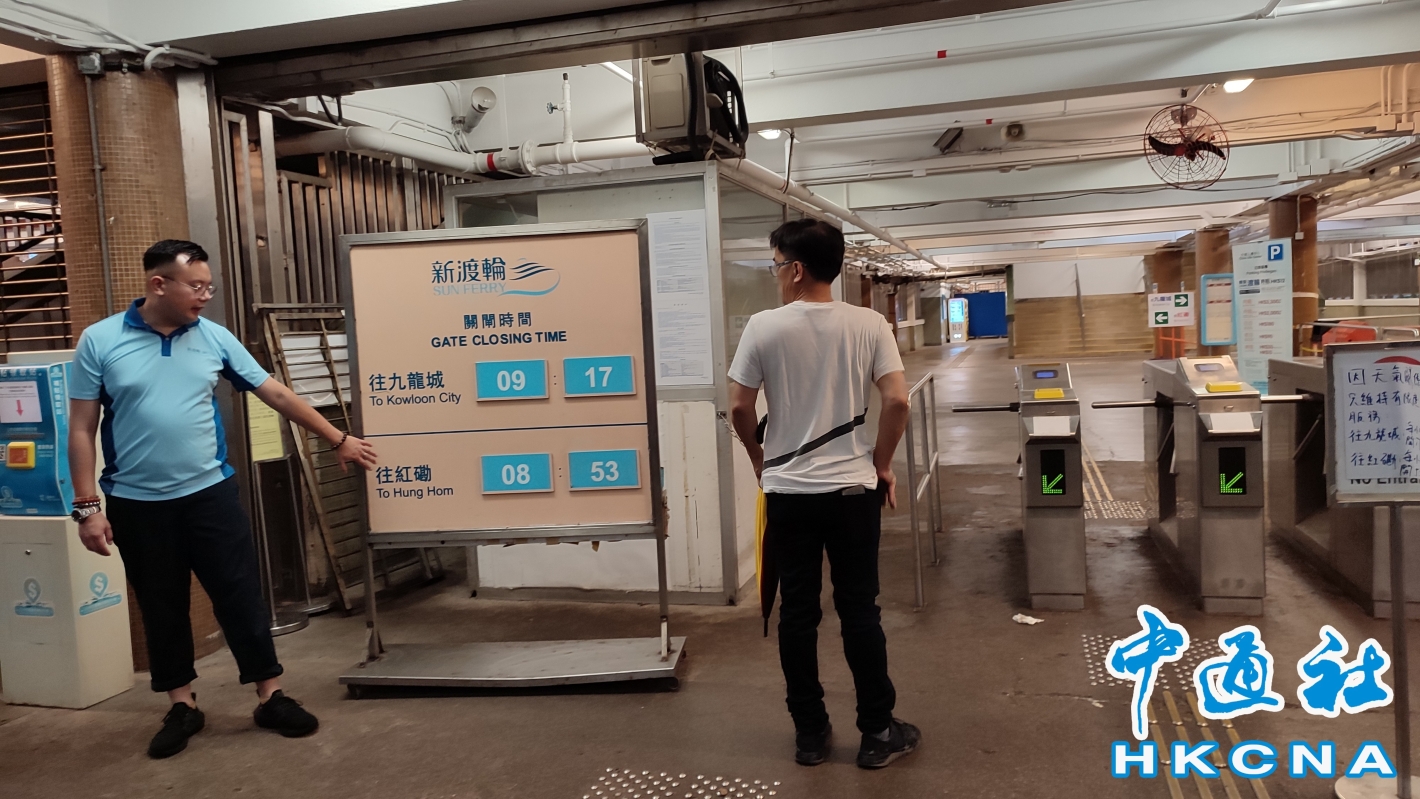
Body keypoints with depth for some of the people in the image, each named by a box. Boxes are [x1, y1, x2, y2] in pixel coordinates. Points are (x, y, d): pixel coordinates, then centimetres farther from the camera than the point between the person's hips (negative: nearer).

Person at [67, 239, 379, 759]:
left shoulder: (214, 338, 1)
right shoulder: (100, 341, -5)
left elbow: (276, 394, 4)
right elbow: (81, 429, -3)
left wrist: (337, 440, 5)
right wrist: (87, 506, -6)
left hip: (209, 493, 1)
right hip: (136, 503, -1)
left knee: (240, 596, 3)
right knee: (161, 607, 11)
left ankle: (270, 697, 16)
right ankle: (182, 706, 27)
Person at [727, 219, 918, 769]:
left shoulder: (764, 327, -7)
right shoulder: (868, 324, -5)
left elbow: (739, 407, -5)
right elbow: (897, 401, -10)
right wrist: (882, 464, 5)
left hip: (788, 492, 0)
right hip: (852, 490, 1)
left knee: (796, 613, 10)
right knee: (859, 610, 10)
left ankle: (809, 733, 21)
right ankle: (877, 733, 19)